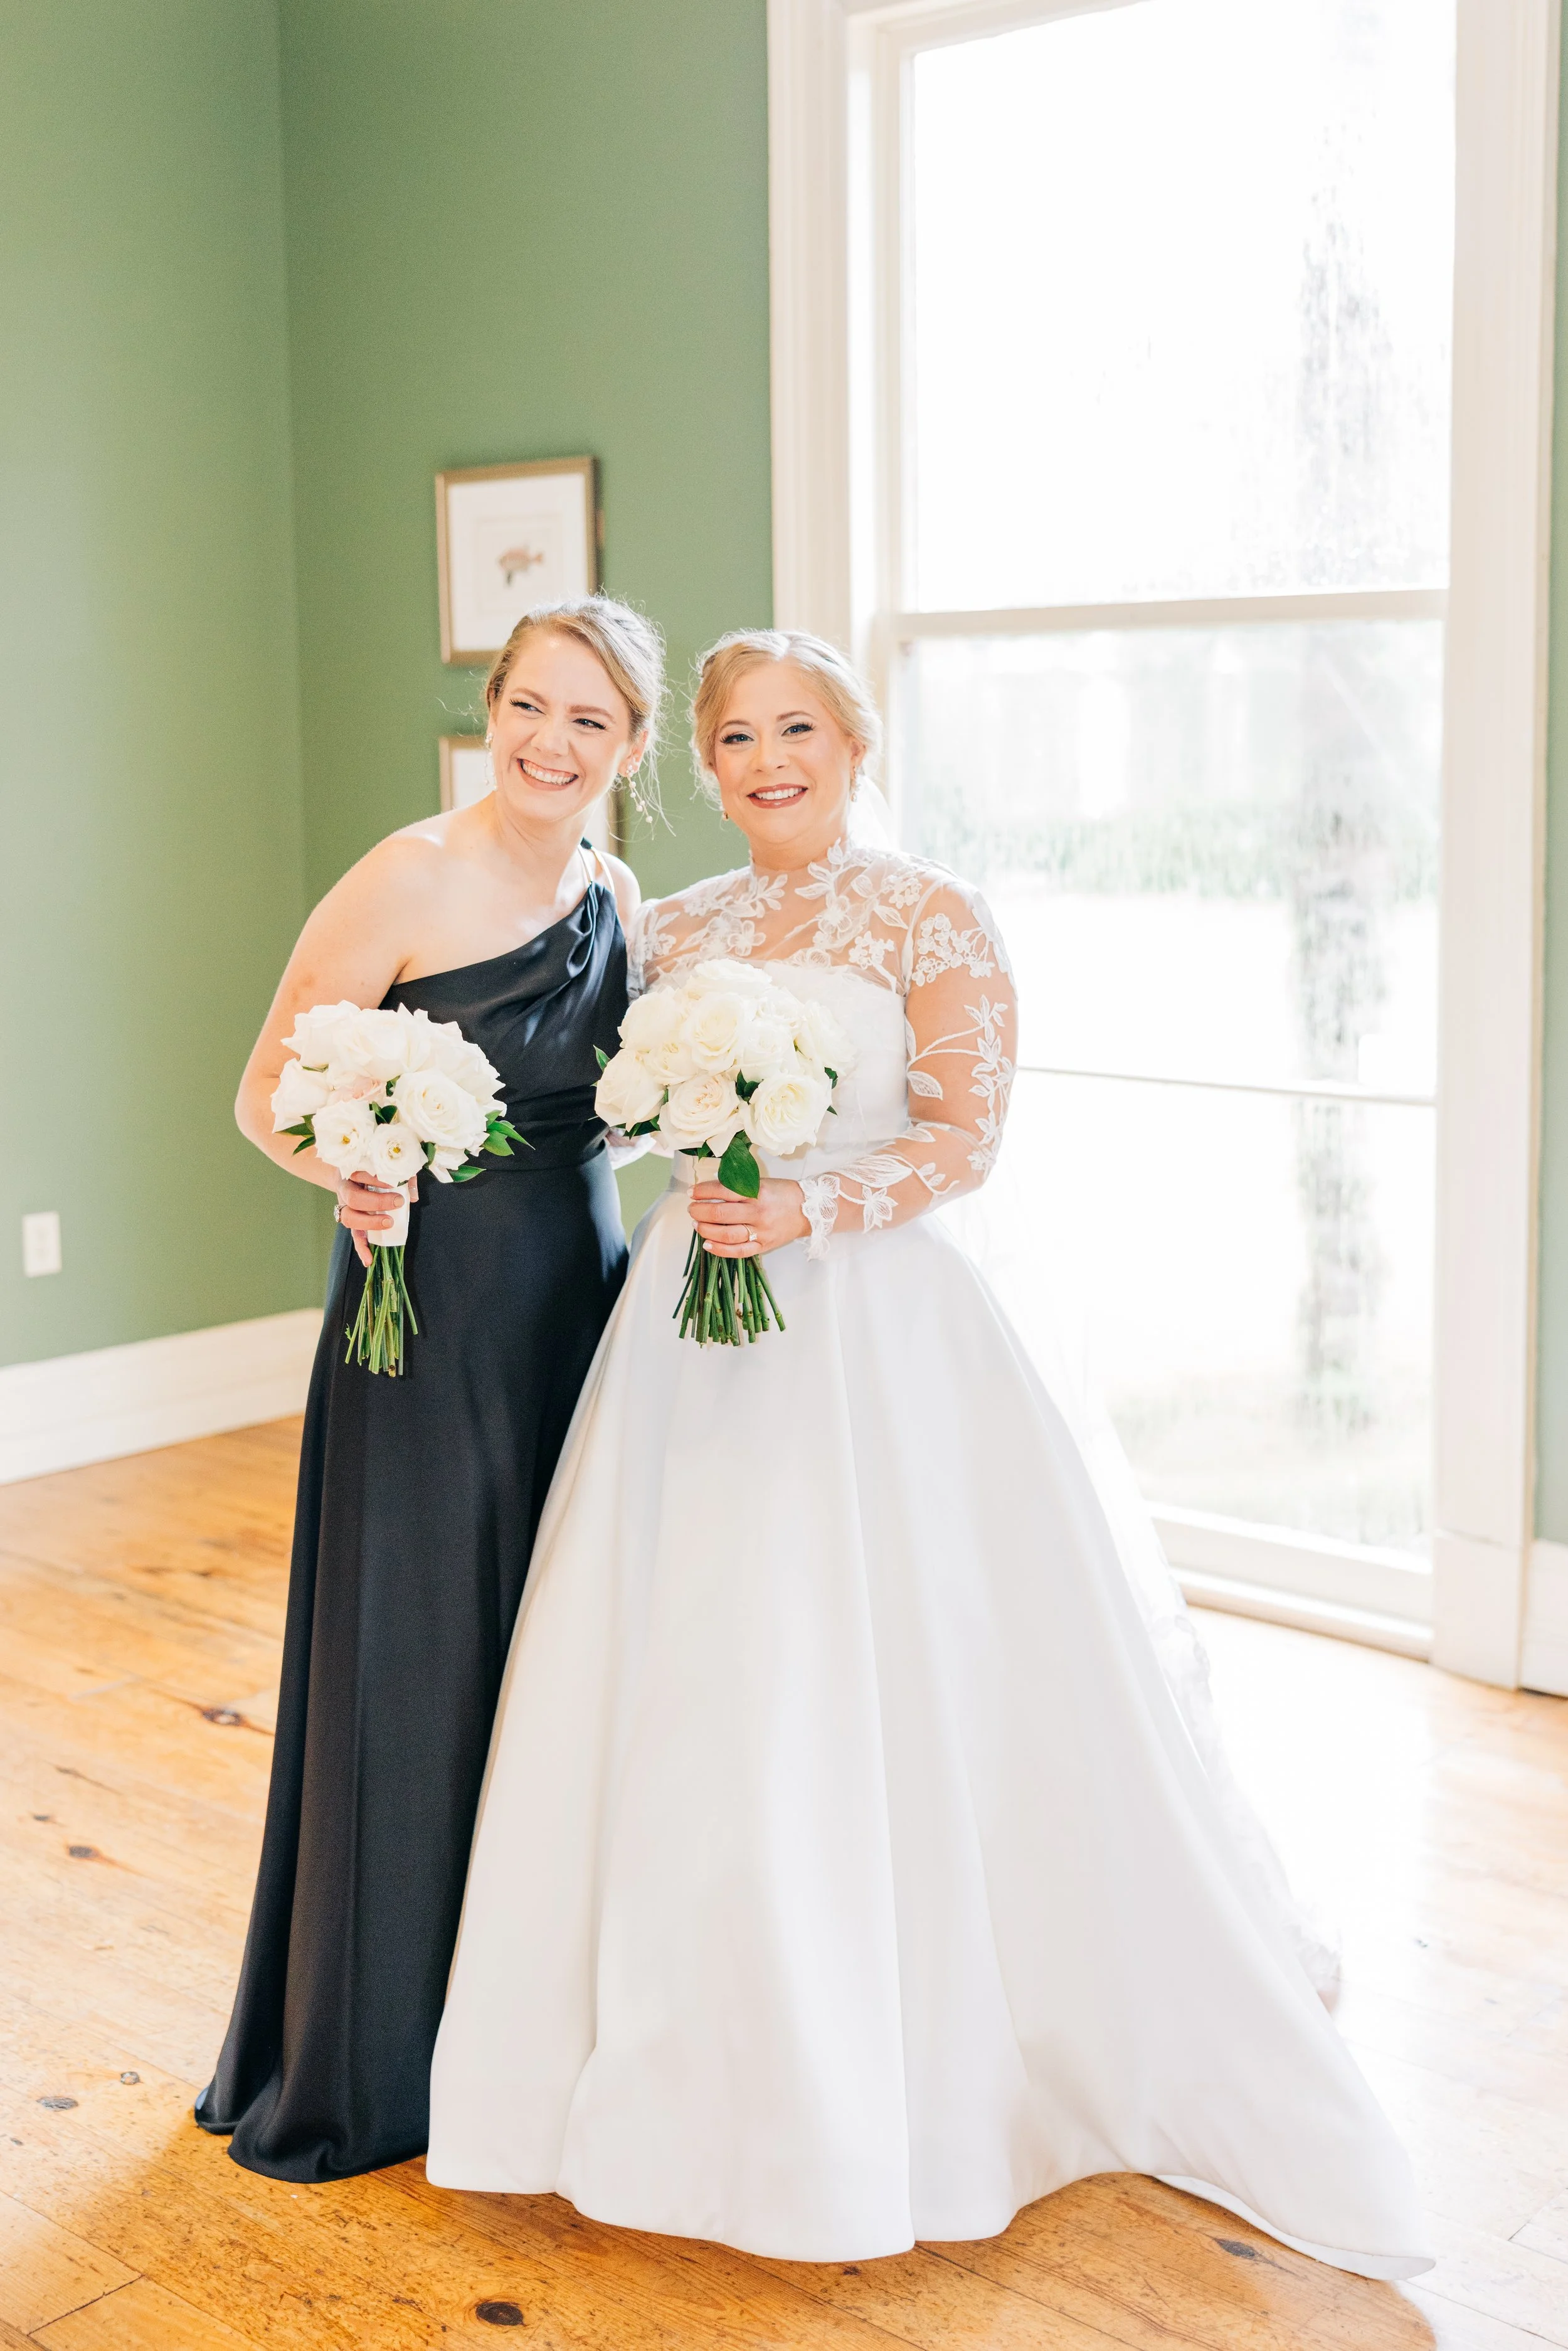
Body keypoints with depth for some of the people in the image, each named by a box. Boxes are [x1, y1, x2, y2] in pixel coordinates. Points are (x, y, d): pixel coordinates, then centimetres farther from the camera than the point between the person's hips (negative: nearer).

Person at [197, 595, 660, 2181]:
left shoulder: (616, 899, 7)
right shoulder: (411, 879, -13)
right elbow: (268, 1097, -10)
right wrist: (352, 1174, -29)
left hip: (581, 1304, 6)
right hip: (431, 1315, -6)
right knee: (409, 1673, 3)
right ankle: (359, 2066, 23)